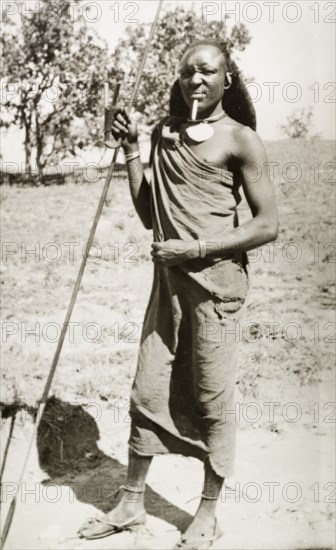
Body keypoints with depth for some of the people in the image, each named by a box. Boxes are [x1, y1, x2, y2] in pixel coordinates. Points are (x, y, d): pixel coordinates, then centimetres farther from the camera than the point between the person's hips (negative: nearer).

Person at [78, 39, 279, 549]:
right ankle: (131, 503, 25)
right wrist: (130, 149, 2)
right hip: (169, 281, 5)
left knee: (212, 402, 4)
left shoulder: (241, 140, -5)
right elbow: (149, 215, 11)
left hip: (215, 285, -5)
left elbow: (267, 225, -8)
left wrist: (195, 247, -14)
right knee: (147, 393, 9)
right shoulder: (165, 133, 11)